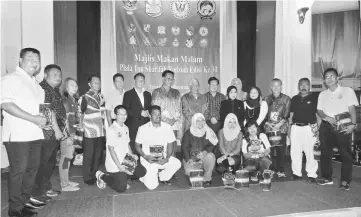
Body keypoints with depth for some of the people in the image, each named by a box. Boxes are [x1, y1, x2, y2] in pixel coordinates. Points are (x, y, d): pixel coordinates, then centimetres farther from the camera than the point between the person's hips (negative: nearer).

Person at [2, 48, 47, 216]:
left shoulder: (35, 83, 19)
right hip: (18, 135, -7)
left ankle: (24, 202, 25)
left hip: (35, 134, 7)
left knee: (33, 168, 11)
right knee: (18, 170, -1)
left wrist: (43, 118, 9)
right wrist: (33, 118, -19)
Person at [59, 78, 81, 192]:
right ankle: (64, 185, 4)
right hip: (66, 133, -8)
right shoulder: (65, 100, -11)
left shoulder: (74, 99, 14)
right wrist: (68, 135, -18)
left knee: (68, 157, 13)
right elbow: (64, 119, -16)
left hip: (72, 132, 8)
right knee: (65, 157, -3)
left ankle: (66, 181, 23)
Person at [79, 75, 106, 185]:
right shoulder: (85, 97, -4)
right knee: (88, 156, 4)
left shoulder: (101, 96, 12)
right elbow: (80, 114, -2)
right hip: (90, 133, -5)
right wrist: (81, 127, -6)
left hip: (101, 132, 5)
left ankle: (95, 176, 25)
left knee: (98, 155, 11)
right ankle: (87, 178, 17)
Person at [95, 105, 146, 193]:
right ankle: (102, 176, 12)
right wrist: (119, 166, -20)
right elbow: (111, 149, -19)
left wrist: (132, 155, 1)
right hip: (114, 164, -8)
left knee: (141, 171, -2)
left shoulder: (126, 128, 8)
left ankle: (122, 178, 14)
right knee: (121, 188, -7)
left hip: (125, 161, 8)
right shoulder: (111, 130, -17)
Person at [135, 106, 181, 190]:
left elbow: (170, 144, 2)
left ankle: (162, 177, 4)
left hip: (163, 157, 3)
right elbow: (137, 146, 0)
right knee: (152, 186, -15)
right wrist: (145, 157, -15)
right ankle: (148, 177, 22)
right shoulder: (143, 129, -7)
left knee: (177, 163, -26)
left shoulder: (167, 127, -2)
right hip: (148, 159, -3)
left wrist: (167, 158, -14)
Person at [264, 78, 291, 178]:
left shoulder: (286, 99, 8)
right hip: (269, 128, 1)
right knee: (270, 150, -3)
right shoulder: (267, 99, 12)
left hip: (282, 128, -1)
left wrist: (279, 124, -11)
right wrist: (267, 123, -7)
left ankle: (280, 170, 9)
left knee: (281, 150, -2)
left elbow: (286, 114, 0)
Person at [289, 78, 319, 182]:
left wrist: (317, 128, -7)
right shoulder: (294, 99, 12)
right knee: (294, 151, 4)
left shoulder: (314, 98, 4)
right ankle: (297, 173, 16)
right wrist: (289, 128, 10)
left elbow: (317, 114, 3)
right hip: (296, 127, 3)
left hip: (309, 128, -3)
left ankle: (311, 174, 8)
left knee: (310, 151, -4)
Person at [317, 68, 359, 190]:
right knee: (325, 153, 9)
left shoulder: (348, 91, 2)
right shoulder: (322, 94, 12)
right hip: (326, 126, 4)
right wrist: (326, 117, -12)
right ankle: (327, 178, 21)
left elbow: (352, 109, -4)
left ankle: (345, 181, 7)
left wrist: (353, 124, -15)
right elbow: (319, 110, 9)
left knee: (346, 154, -3)